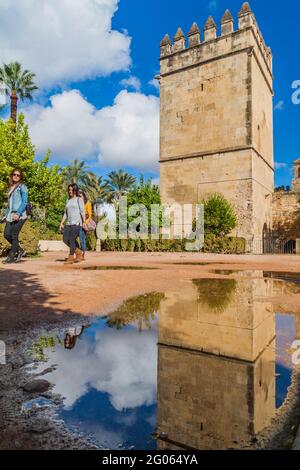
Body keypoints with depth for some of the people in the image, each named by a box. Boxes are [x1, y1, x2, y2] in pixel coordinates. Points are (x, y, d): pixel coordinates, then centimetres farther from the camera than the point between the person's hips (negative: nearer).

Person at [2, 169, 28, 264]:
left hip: (20, 215, -7)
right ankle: (19, 250, 17)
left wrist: (18, 213, -21)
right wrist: (6, 215, 17)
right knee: (7, 234, -1)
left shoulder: (22, 187, 0)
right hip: (11, 215, 7)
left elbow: (24, 201, -10)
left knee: (14, 235, -5)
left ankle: (11, 257, 4)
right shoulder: (11, 188, 21)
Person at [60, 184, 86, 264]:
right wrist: (62, 223, 12)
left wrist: (84, 222, -13)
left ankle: (70, 258, -1)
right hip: (68, 223, 6)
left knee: (72, 240, -10)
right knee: (66, 240, -2)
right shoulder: (68, 201, 21)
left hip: (77, 223, -6)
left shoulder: (79, 199, 4)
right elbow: (66, 213, 21)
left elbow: (82, 211, -4)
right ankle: (79, 252, 15)